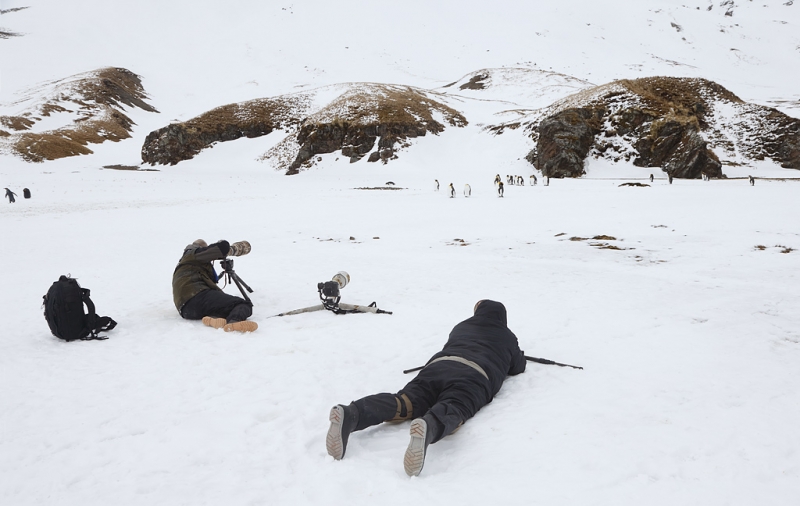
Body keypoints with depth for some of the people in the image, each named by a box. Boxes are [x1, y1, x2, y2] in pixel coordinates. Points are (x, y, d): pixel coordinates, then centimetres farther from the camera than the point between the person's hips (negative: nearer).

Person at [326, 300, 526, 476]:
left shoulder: (461, 327, 41)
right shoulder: (507, 336, 33)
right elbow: (518, 367, 43)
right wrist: (517, 354, 63)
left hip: (438, 364, 3)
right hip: (475, 375, -3)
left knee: (406, 403, -18)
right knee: (452, 410, -31)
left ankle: (350, 414, -46)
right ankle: (428, 428, -69)